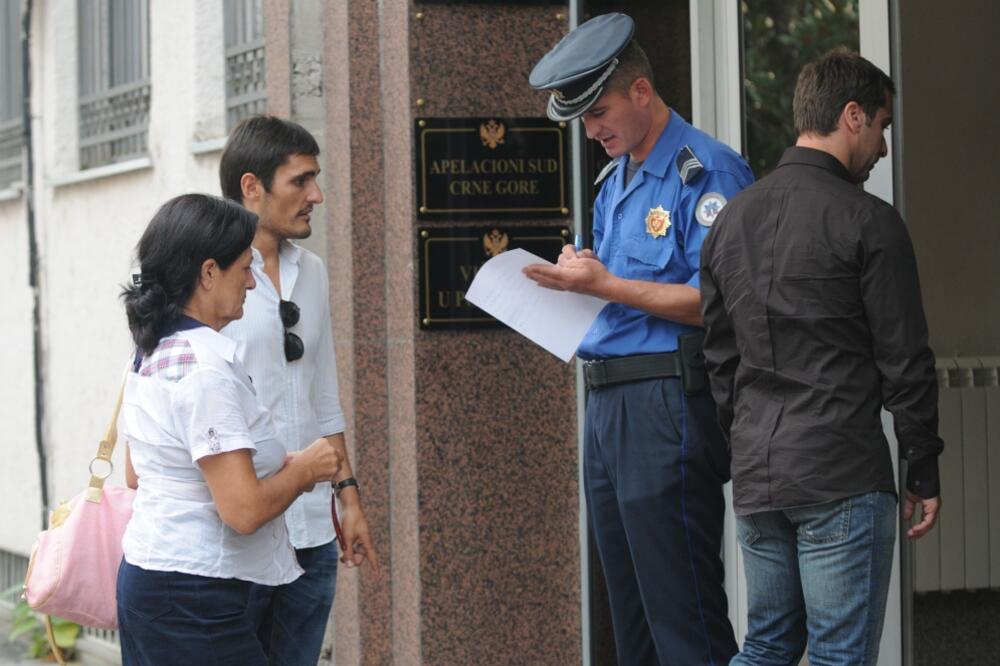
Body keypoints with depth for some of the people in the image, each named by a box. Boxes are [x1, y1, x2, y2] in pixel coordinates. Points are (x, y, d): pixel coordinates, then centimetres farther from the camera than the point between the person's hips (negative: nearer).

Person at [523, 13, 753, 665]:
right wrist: (579, 272, 5)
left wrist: (605, 284, -16)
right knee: (629, 612, 13)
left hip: (667, 406, -10)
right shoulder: (615, 182, 20)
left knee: (683, 613, -8)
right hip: (607, 404, 10)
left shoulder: (706, 171, -10)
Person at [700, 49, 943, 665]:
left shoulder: (732, 219, 11)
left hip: (756, 477, 7)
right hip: (842, 477, -7)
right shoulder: (866, 221, -10)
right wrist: (924, 474, 0)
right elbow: (904, 360, -9)